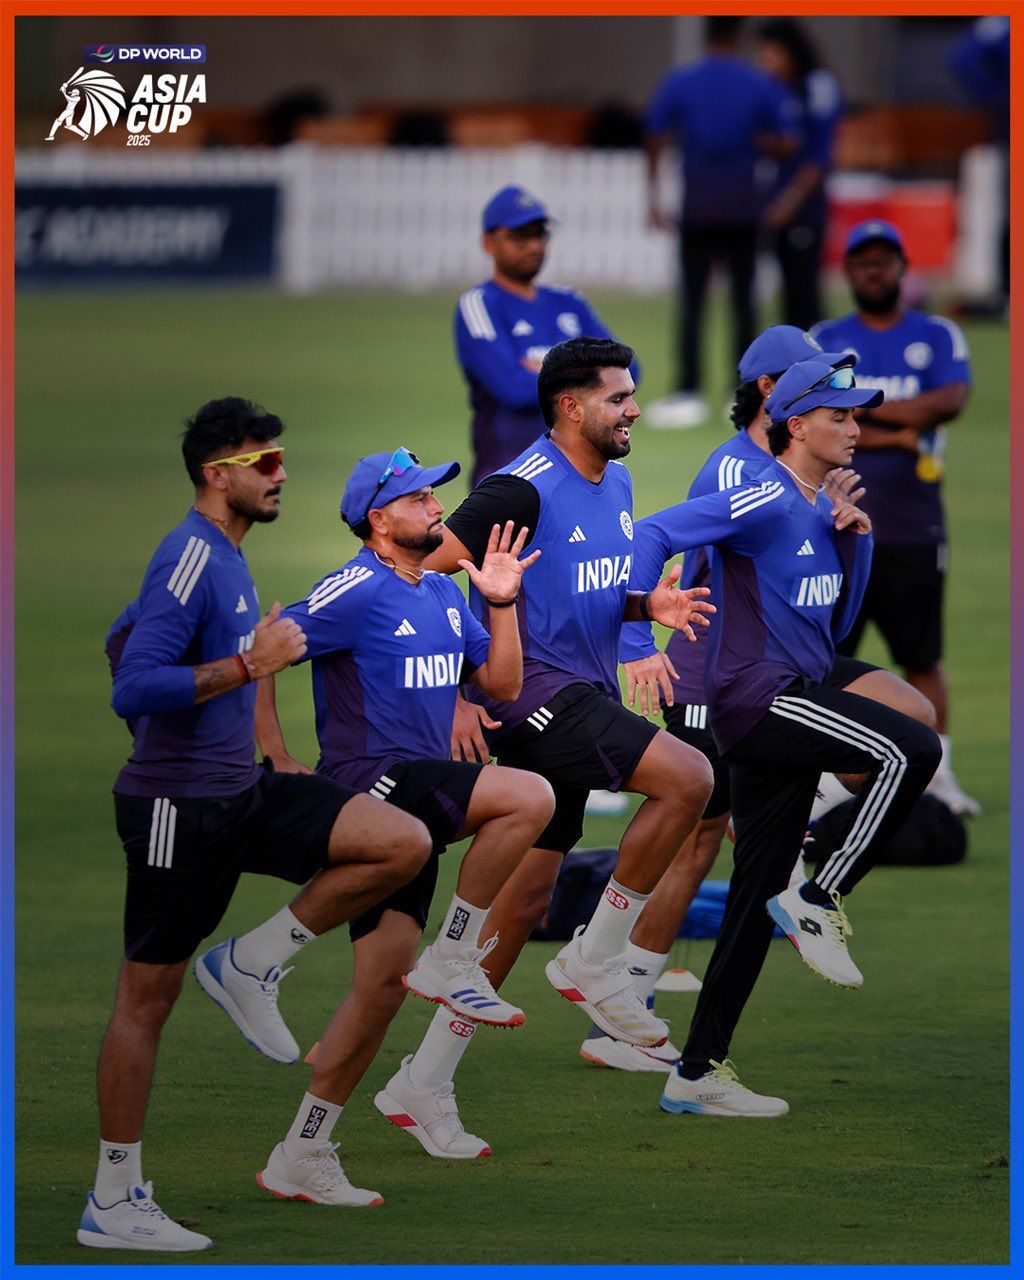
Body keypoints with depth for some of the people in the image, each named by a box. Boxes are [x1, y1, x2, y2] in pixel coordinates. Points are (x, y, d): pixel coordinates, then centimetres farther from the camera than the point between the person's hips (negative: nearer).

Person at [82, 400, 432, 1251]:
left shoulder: (226, 557, 14)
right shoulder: (191, 559, -16)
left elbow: (121, 642, 27)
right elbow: (134, 687, -25)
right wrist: (249, 665, -23)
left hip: (243, 791, 9)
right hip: (180, 807, -9)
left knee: (405, 844, -5)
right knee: (148, 995, -2)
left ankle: (254, 965, 4)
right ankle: (113, 1204, 4)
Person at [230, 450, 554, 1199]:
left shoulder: (444, 595, 17)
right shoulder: (356, 592, -9)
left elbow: (503, 685, 20)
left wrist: (502, 603, 7)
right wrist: (280, 765, -14)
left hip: (418, 802, 8)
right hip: (370, 781, -8)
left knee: (383, 984, 5)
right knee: (530, 797, -23)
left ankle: (301, 1160, 10)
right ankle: (453, 962, -13)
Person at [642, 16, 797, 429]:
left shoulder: (679, 83, -2)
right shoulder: (761, 86, -2)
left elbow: (655, 142, -3)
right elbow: (786, 144, -2)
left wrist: (652, 196, 4)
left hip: (697, 208, -1)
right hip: (744, 208, 1)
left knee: (690, 300, 2)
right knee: (743, 298, 8)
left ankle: (688, 392, -4)